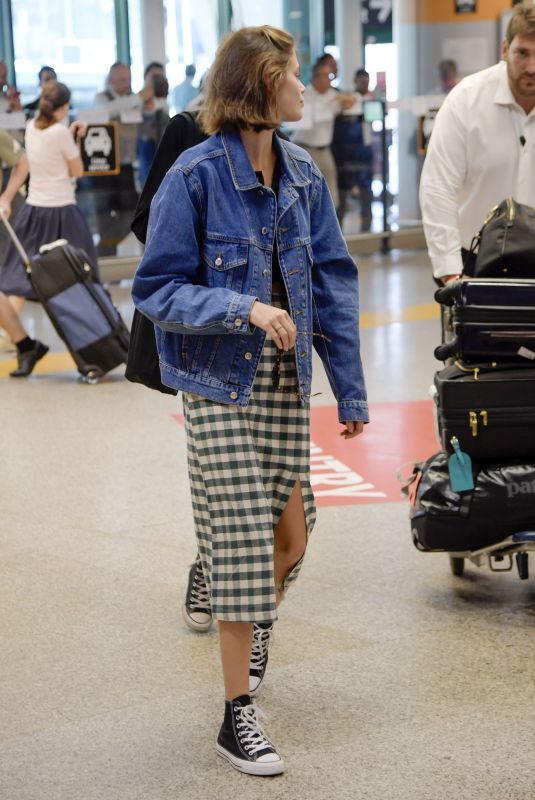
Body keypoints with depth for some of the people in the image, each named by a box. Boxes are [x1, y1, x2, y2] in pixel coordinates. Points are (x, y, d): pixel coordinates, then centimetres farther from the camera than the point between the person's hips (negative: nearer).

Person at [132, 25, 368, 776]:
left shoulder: (303, 174, 3)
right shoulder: (196, 176, -14)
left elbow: (334, 282, 6)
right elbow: (157, 291, -12)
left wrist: (351, 388, 4)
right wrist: (245, 310, -25)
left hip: (286, 386, 5)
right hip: (221, 389, -5)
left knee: (290, 542, 11)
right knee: (240, 546, -3)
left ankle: (252, 631, 42)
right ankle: (238, 716, 8)